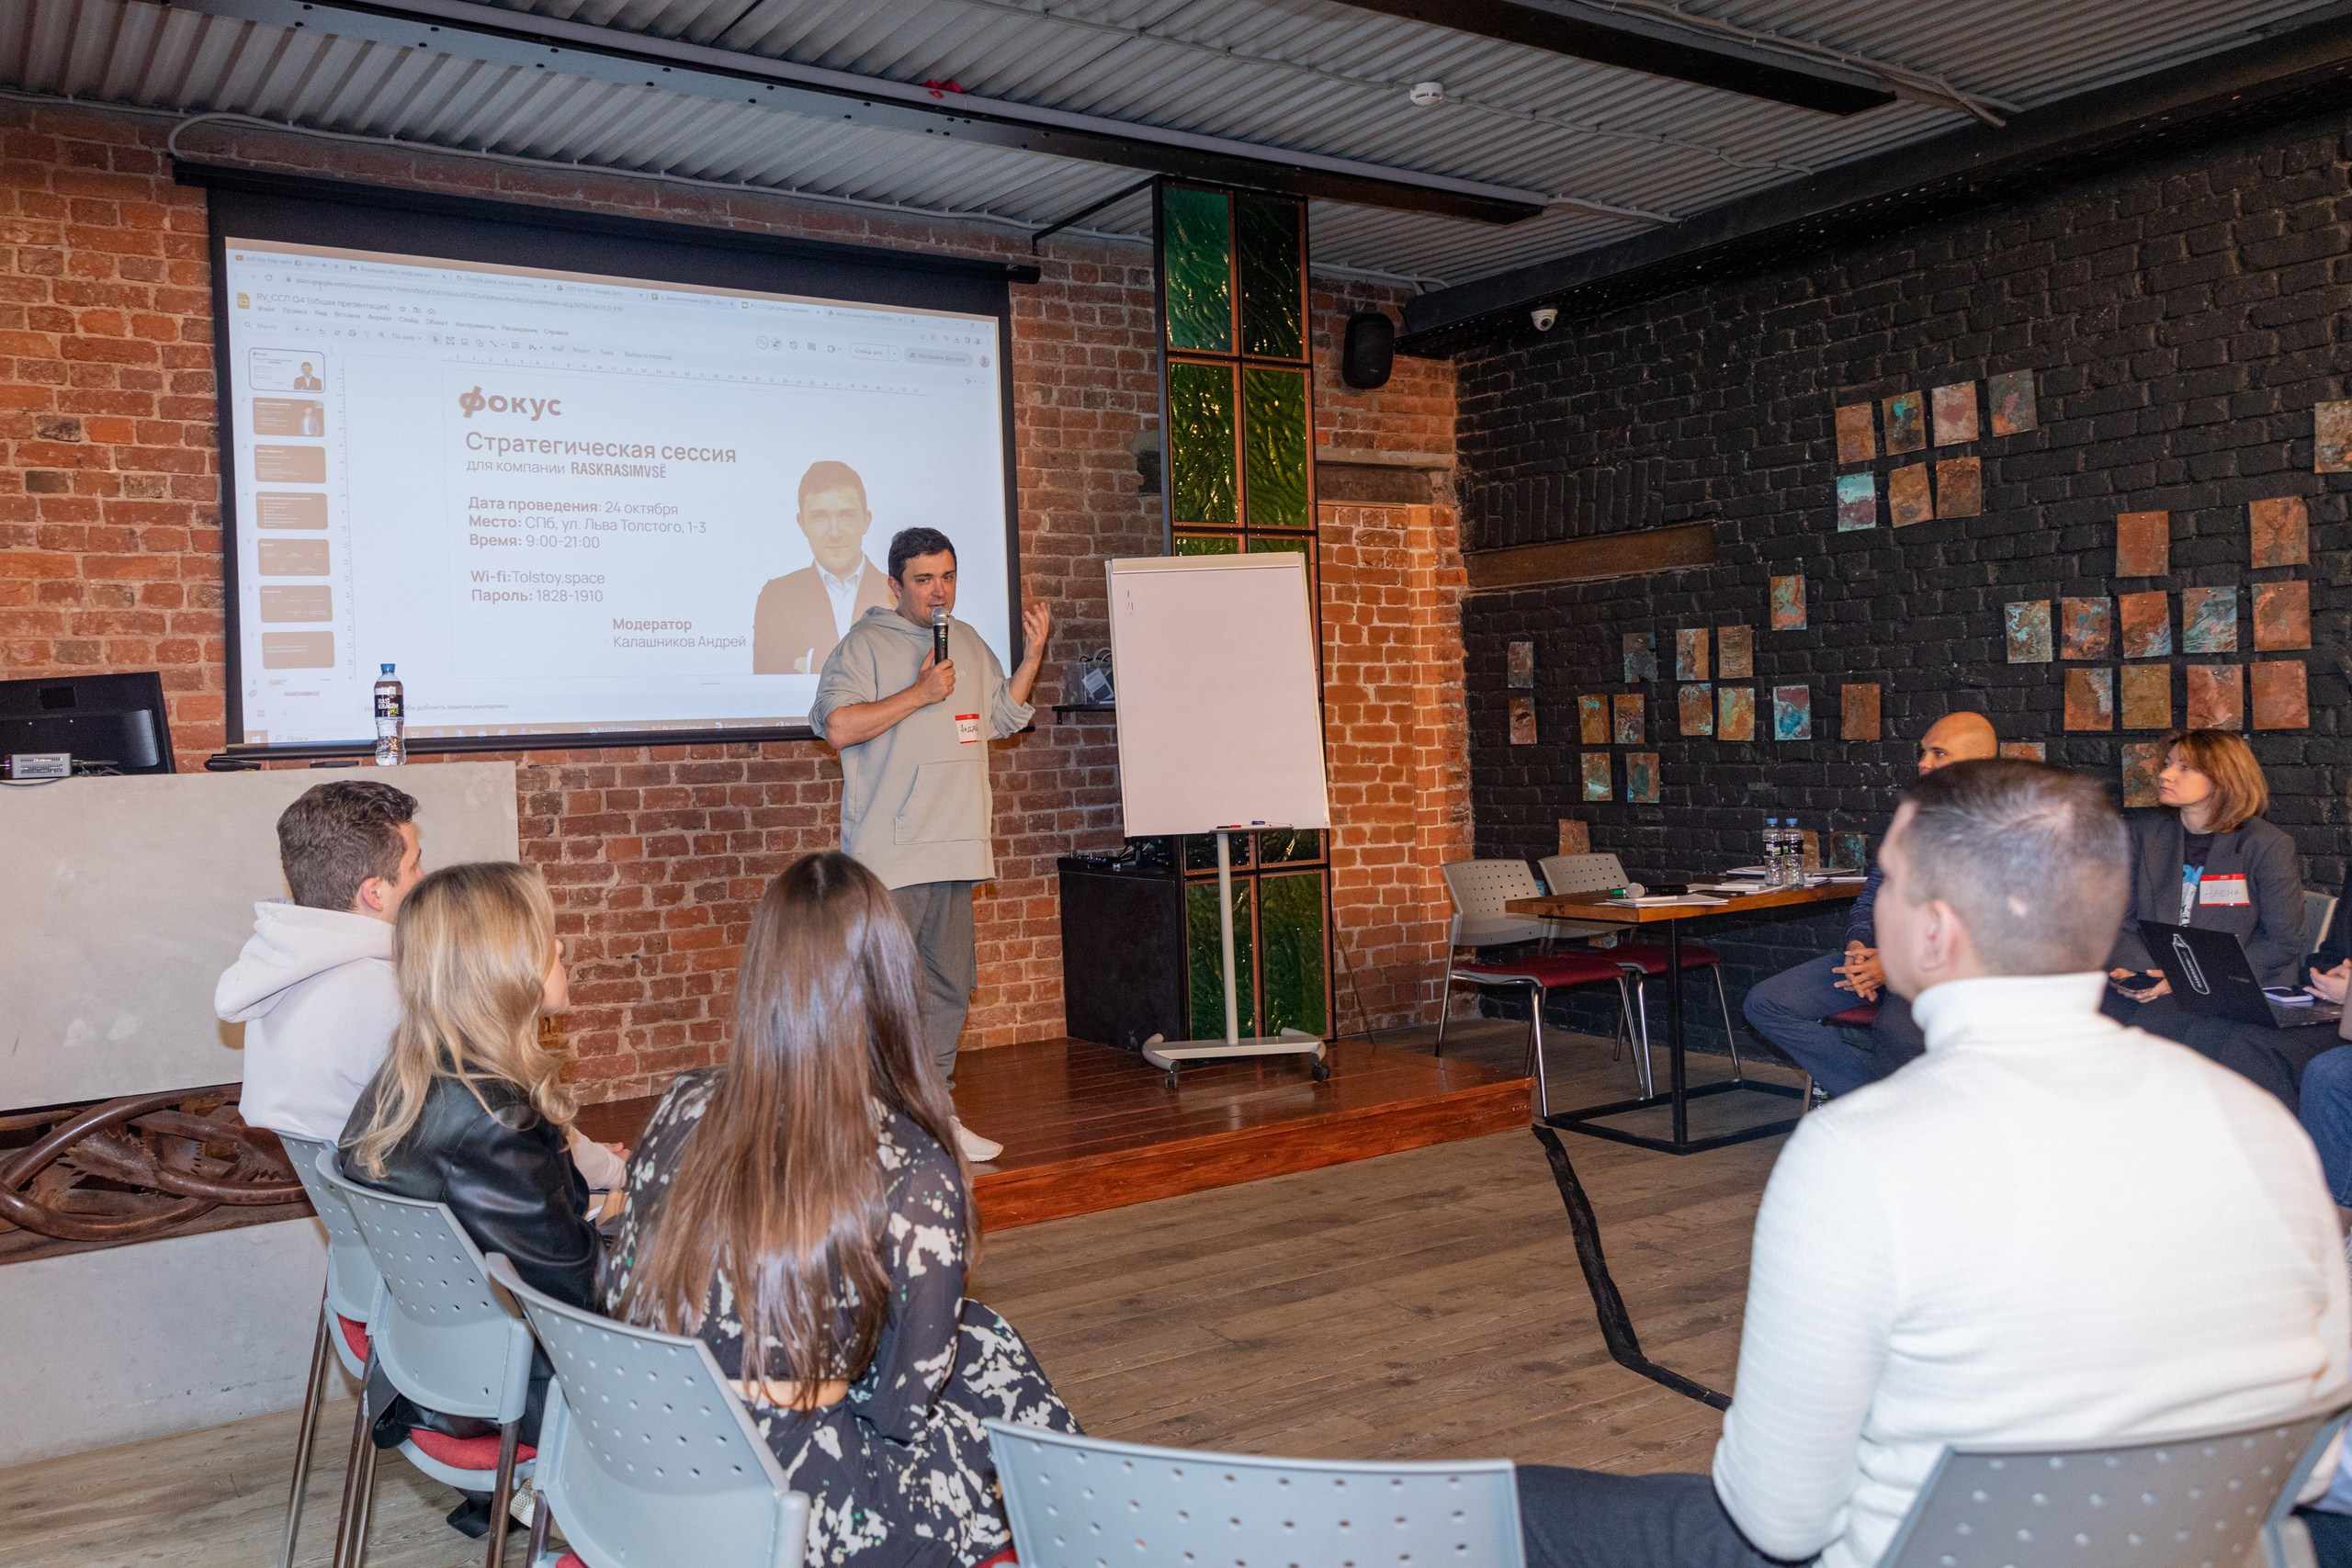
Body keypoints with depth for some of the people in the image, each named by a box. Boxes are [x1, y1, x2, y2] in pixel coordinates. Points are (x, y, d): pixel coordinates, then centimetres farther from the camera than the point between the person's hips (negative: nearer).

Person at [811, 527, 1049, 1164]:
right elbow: (838, 727, -15)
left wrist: (1033, 655, 12)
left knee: (950, 984, 11)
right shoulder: (866, 643, -4)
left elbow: (1003, 716, 25)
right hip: (888, 854, -7)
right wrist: (919, 693, -15)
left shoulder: (969, 643, 17)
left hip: (954, 851, 7)